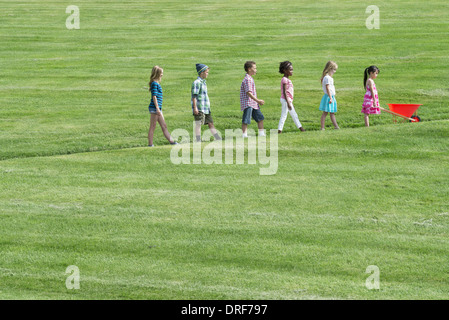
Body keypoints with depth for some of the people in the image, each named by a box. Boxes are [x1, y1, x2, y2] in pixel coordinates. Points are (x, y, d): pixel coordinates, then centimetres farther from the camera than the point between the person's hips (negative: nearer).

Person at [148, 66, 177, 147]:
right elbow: (154, 96, -17)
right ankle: (150, 144, -2)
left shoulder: (157, 83, 17)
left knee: (164, 126, 11)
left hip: (158, 108, 10)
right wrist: (157, 108, -20)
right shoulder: (154, 83, -11)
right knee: (152, 127, -5)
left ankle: (171, 141, 13)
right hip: (154, 107, -10)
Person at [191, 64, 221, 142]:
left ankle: (218, 139, 9)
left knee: (211, 123, 8)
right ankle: (198, 141, -3)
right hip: (199, 109, -9)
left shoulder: (203, 82, 17)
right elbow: (194, 96, -16)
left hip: (206, 108, 9)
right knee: (198, 124, -4)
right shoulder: (197, 83, -12)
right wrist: (195, 107, -20)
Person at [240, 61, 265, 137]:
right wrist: (257, 100, -23)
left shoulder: (250, 79, 18)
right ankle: (244, 135, -4)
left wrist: (258, 101, 21)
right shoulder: (247, 79, -15)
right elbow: (248, 92, -22)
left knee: (260, 118, 11)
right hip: (247, 103, -10)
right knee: (246, 120, -7)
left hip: (254, 104, 10)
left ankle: (261, 134, 17)